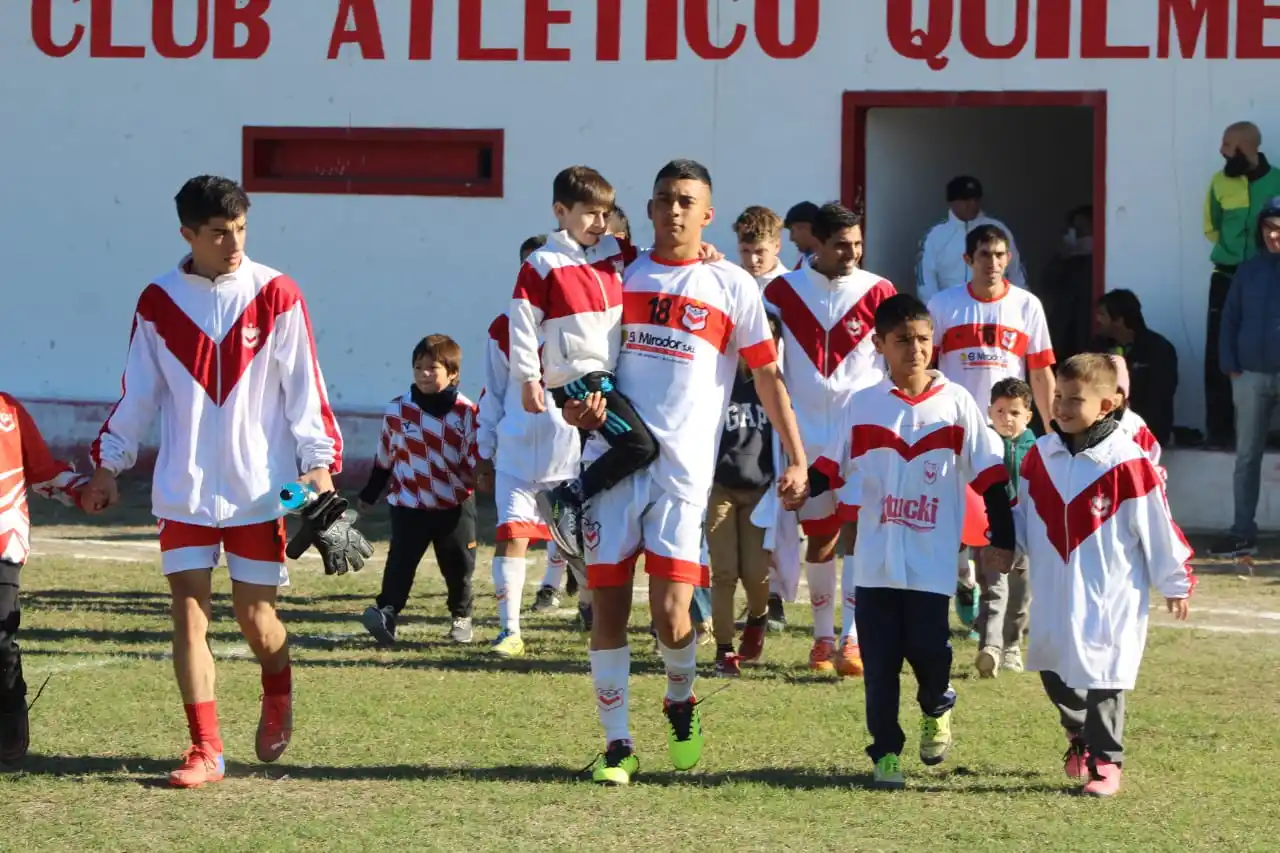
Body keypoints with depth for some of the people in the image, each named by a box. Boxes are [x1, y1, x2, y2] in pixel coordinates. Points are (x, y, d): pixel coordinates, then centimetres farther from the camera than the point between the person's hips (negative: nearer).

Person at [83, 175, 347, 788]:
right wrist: (108, 465, 12)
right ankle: (205, 749, 1)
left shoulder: (275, 295, -4)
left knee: (254, 612, 3)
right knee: (188, 612, -4)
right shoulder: (158, 302, 2)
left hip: (261, 485, -2)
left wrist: (318, 463, -8)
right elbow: (136, 392, 11)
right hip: (184, 490, 2)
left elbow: (303, 386, -2)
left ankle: (278, 700, 34)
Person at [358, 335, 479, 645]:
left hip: (455, 505, 0)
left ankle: (461, 617, 28)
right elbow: (385, 456, 13)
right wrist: (370, 493, 19)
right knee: (401, 559, -14)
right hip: (409, 505, 0)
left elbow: (476, 458, -2)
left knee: (458, 565, 10)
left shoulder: (466, 413, -5)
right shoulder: (397, 409, 1)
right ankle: (386, 611, -21)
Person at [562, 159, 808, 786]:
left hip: (684, 468, -2)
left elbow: (768, 376, 7)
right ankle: (617, 744, 9)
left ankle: (681, 702, 23)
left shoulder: (731, 286, 5)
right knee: (608, 606, -1)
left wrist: (796, 459, 1)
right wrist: (577, 403, -1)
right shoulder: (622, 275, 12)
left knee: (671, 616, -9)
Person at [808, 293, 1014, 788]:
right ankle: (886, 752, 11)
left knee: (928, 649, -4)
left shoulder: (955, 403, 0)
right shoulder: (863, 406, 4)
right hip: (875, 560, 1)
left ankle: (936, 709, 28)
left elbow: (988, 475, 3)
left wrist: (1003, 539, -1)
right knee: (879, 660, 1)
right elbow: (832, 466, 9)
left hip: (932, 560, -1)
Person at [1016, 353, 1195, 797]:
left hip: (1109, 595, -6)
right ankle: (1080, 736, 39)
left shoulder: (1127, 464, -15)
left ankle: (1104, 761, 9)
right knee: (1053, 669, 15)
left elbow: (1157, 527, -8)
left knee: (1102, 677, -2)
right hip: (1053, 593, 6)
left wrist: (1175, 583, -2)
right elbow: (1023, 513, 17)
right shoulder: (1040, 456, 3)